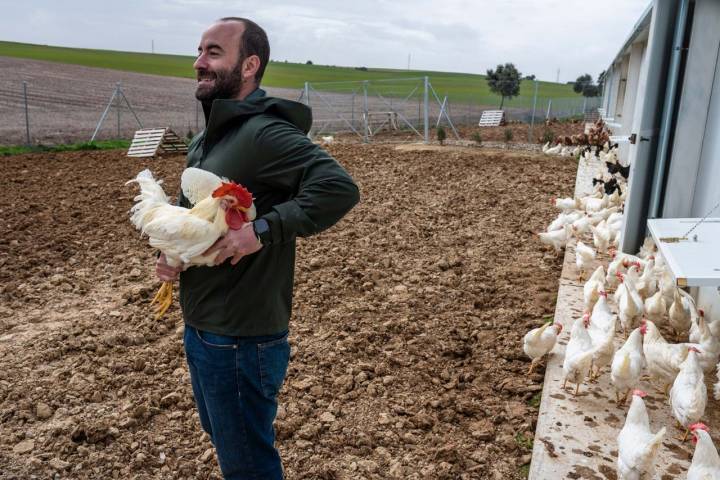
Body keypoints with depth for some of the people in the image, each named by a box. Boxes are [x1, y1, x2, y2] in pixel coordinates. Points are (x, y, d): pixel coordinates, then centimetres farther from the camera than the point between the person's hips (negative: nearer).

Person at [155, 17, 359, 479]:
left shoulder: (265, 133, -20)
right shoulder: (205, 140, 11)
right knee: (225, 441, 28)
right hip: (199, 329, 9)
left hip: (242, 338, -9)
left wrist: (262, 230, -31)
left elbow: (340, 189, -32)